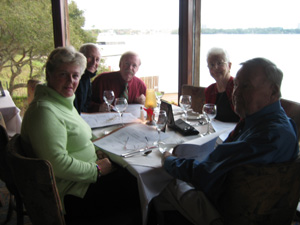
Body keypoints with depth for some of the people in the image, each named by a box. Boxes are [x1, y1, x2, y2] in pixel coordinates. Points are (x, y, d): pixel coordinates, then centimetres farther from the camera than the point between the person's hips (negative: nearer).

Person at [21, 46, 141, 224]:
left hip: (85, 175, 10)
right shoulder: (44, 111, -24)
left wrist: (95, 152, 5)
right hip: (70, 194, -10)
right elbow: (58, 164, -28)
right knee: (135, 188, -7)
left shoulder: (64, 102, 10)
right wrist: (97, 169, -19)